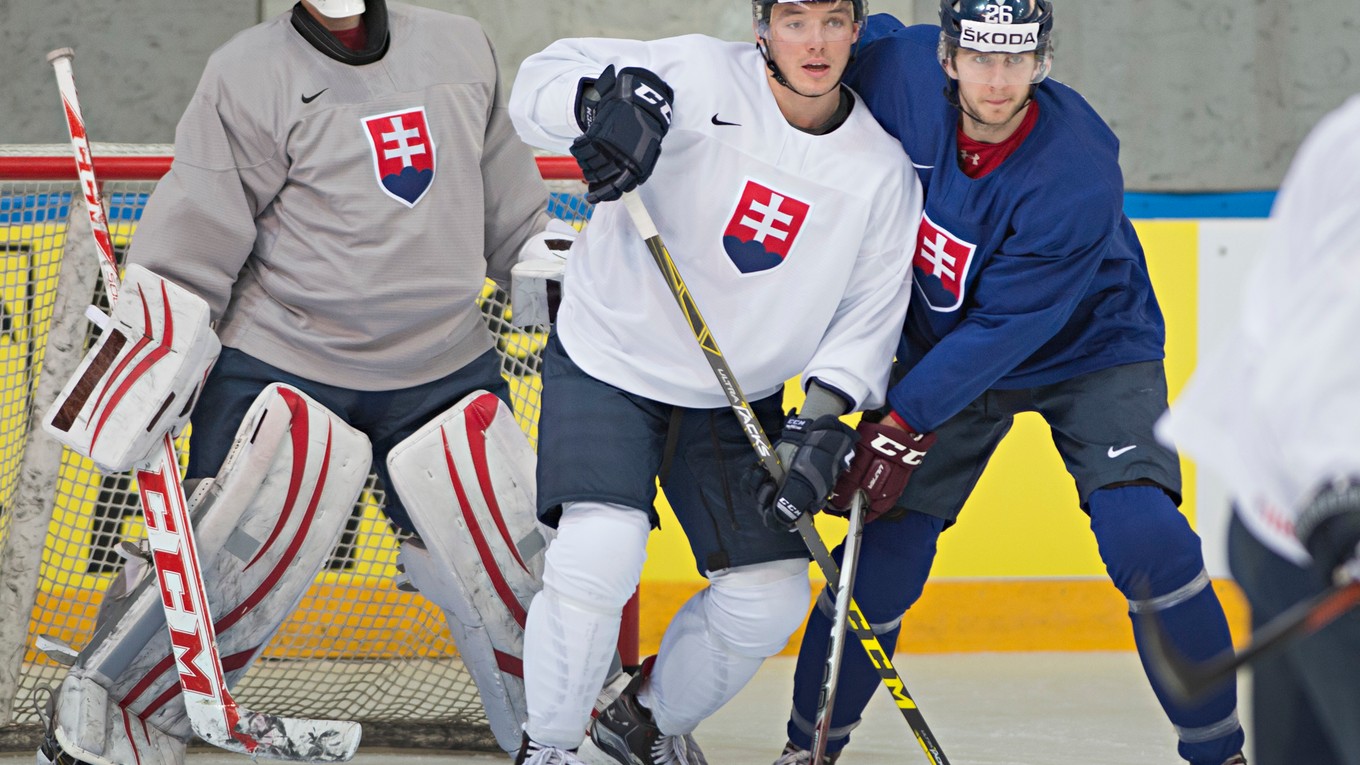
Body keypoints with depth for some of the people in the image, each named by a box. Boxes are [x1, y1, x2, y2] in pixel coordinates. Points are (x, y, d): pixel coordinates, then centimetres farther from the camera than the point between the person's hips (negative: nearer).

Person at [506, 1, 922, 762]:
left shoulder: (884, 173, -6)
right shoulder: (698, 78, -18)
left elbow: (870, 313, -1)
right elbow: (544, 80, -22)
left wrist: (823, 418, -16)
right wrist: (599, 101, -44)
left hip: (738, 397, 5)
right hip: (609, 362, -5)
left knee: (769, 598, 4)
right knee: (603, 550, -25)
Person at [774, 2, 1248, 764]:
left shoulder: (1079, 175, -33)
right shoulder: (902, 71, -22)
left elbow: (1002, 330, -30)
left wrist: (904, 425, -32)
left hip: (1089, 347, -3)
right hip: (943, 343, 4)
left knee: (1144, 534, -22)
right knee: (884, 554, -4)